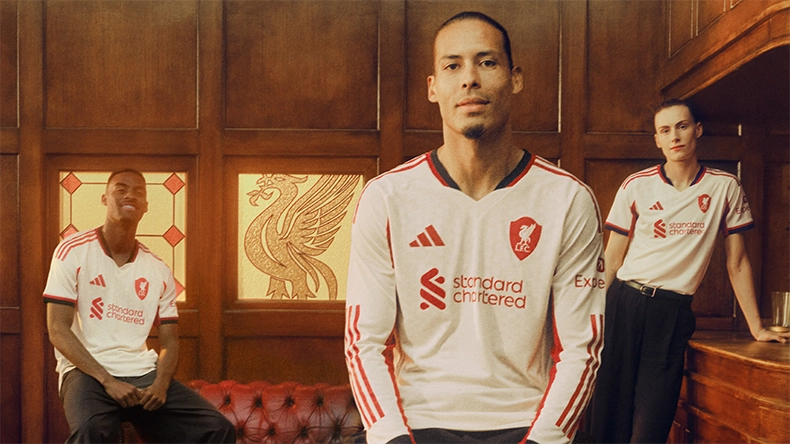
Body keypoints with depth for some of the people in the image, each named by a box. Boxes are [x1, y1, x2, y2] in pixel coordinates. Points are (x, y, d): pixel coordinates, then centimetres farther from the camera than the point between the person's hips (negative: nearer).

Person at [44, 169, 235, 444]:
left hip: (145, 372, 4)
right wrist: (107, 380, -17)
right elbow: (58, 329, -7)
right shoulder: (72, 252, 0)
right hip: (88, 370, -3)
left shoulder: (159, 271, 10)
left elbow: (169, 342, 11)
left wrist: (161, 384, -11)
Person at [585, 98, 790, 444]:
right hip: (624, 304, 1)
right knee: (610, 412, 1)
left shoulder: (725, 188, 4)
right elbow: (612, 260, 6)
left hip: (673, 314, 0)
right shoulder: (635, 186, 3)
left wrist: (756, 327, 8)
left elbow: (737, 262, 10)